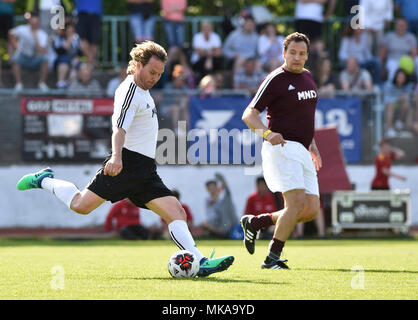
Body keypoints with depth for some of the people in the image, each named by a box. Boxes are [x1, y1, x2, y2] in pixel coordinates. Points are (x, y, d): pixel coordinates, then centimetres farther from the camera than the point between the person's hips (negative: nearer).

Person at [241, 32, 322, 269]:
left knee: (312, 210, 1)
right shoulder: (276, 79, -8)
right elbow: (249, 114, -11)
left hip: (302, 152, 8)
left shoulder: (308, 77, 16)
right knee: (297, 200, -23)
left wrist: (312, 145, 26)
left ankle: (256, 222, 16)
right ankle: (273, 257, -16)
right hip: (282, 148, -8)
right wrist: (267, 133, -29)